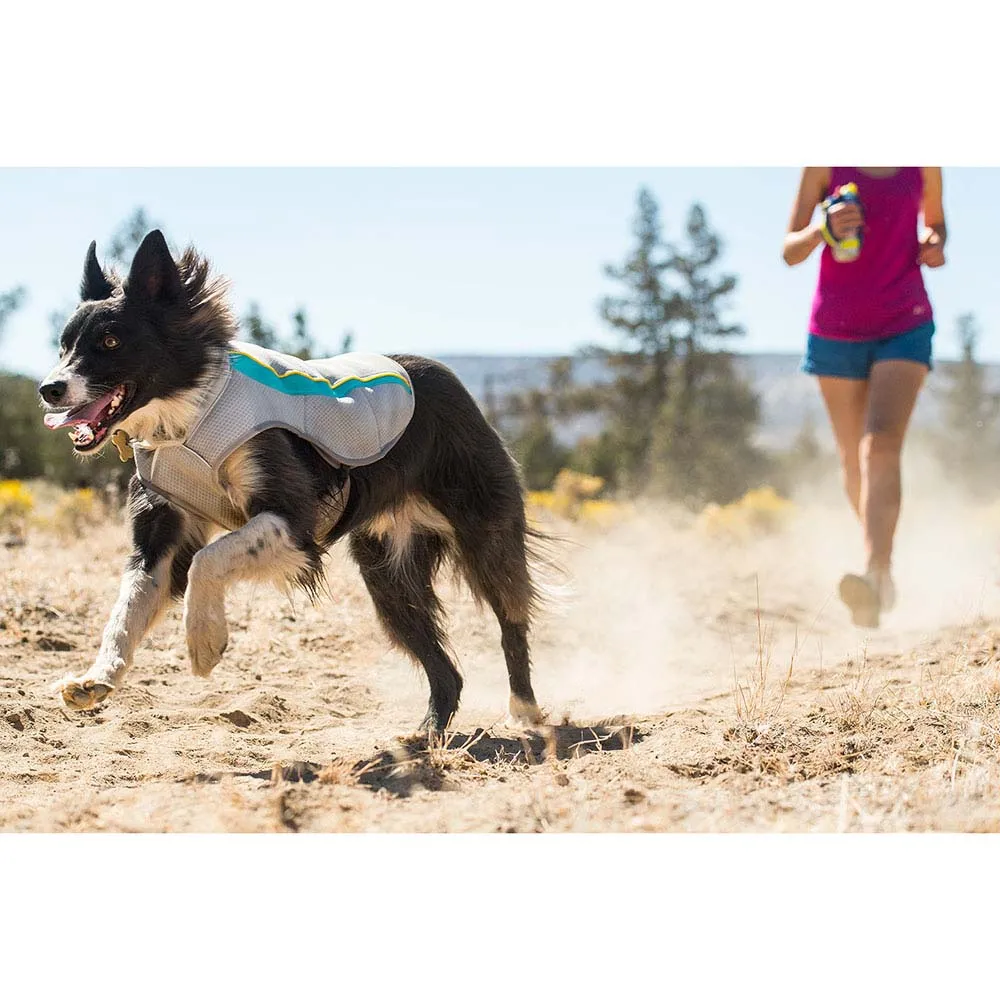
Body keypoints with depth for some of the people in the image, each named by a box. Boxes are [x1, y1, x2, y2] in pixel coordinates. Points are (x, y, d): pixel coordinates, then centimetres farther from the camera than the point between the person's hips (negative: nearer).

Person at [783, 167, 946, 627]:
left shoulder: (924, 163, 2)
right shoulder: (825, 163, -3)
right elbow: (790, 252, -1)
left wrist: (935, 244, -5)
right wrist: (824, 230, -24)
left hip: (905, 326, -1)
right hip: (837, 329, 1)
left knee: (882, 446, -21)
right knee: (853, 459, 9)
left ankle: (874, 577, -33)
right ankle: (884, 565, 31)